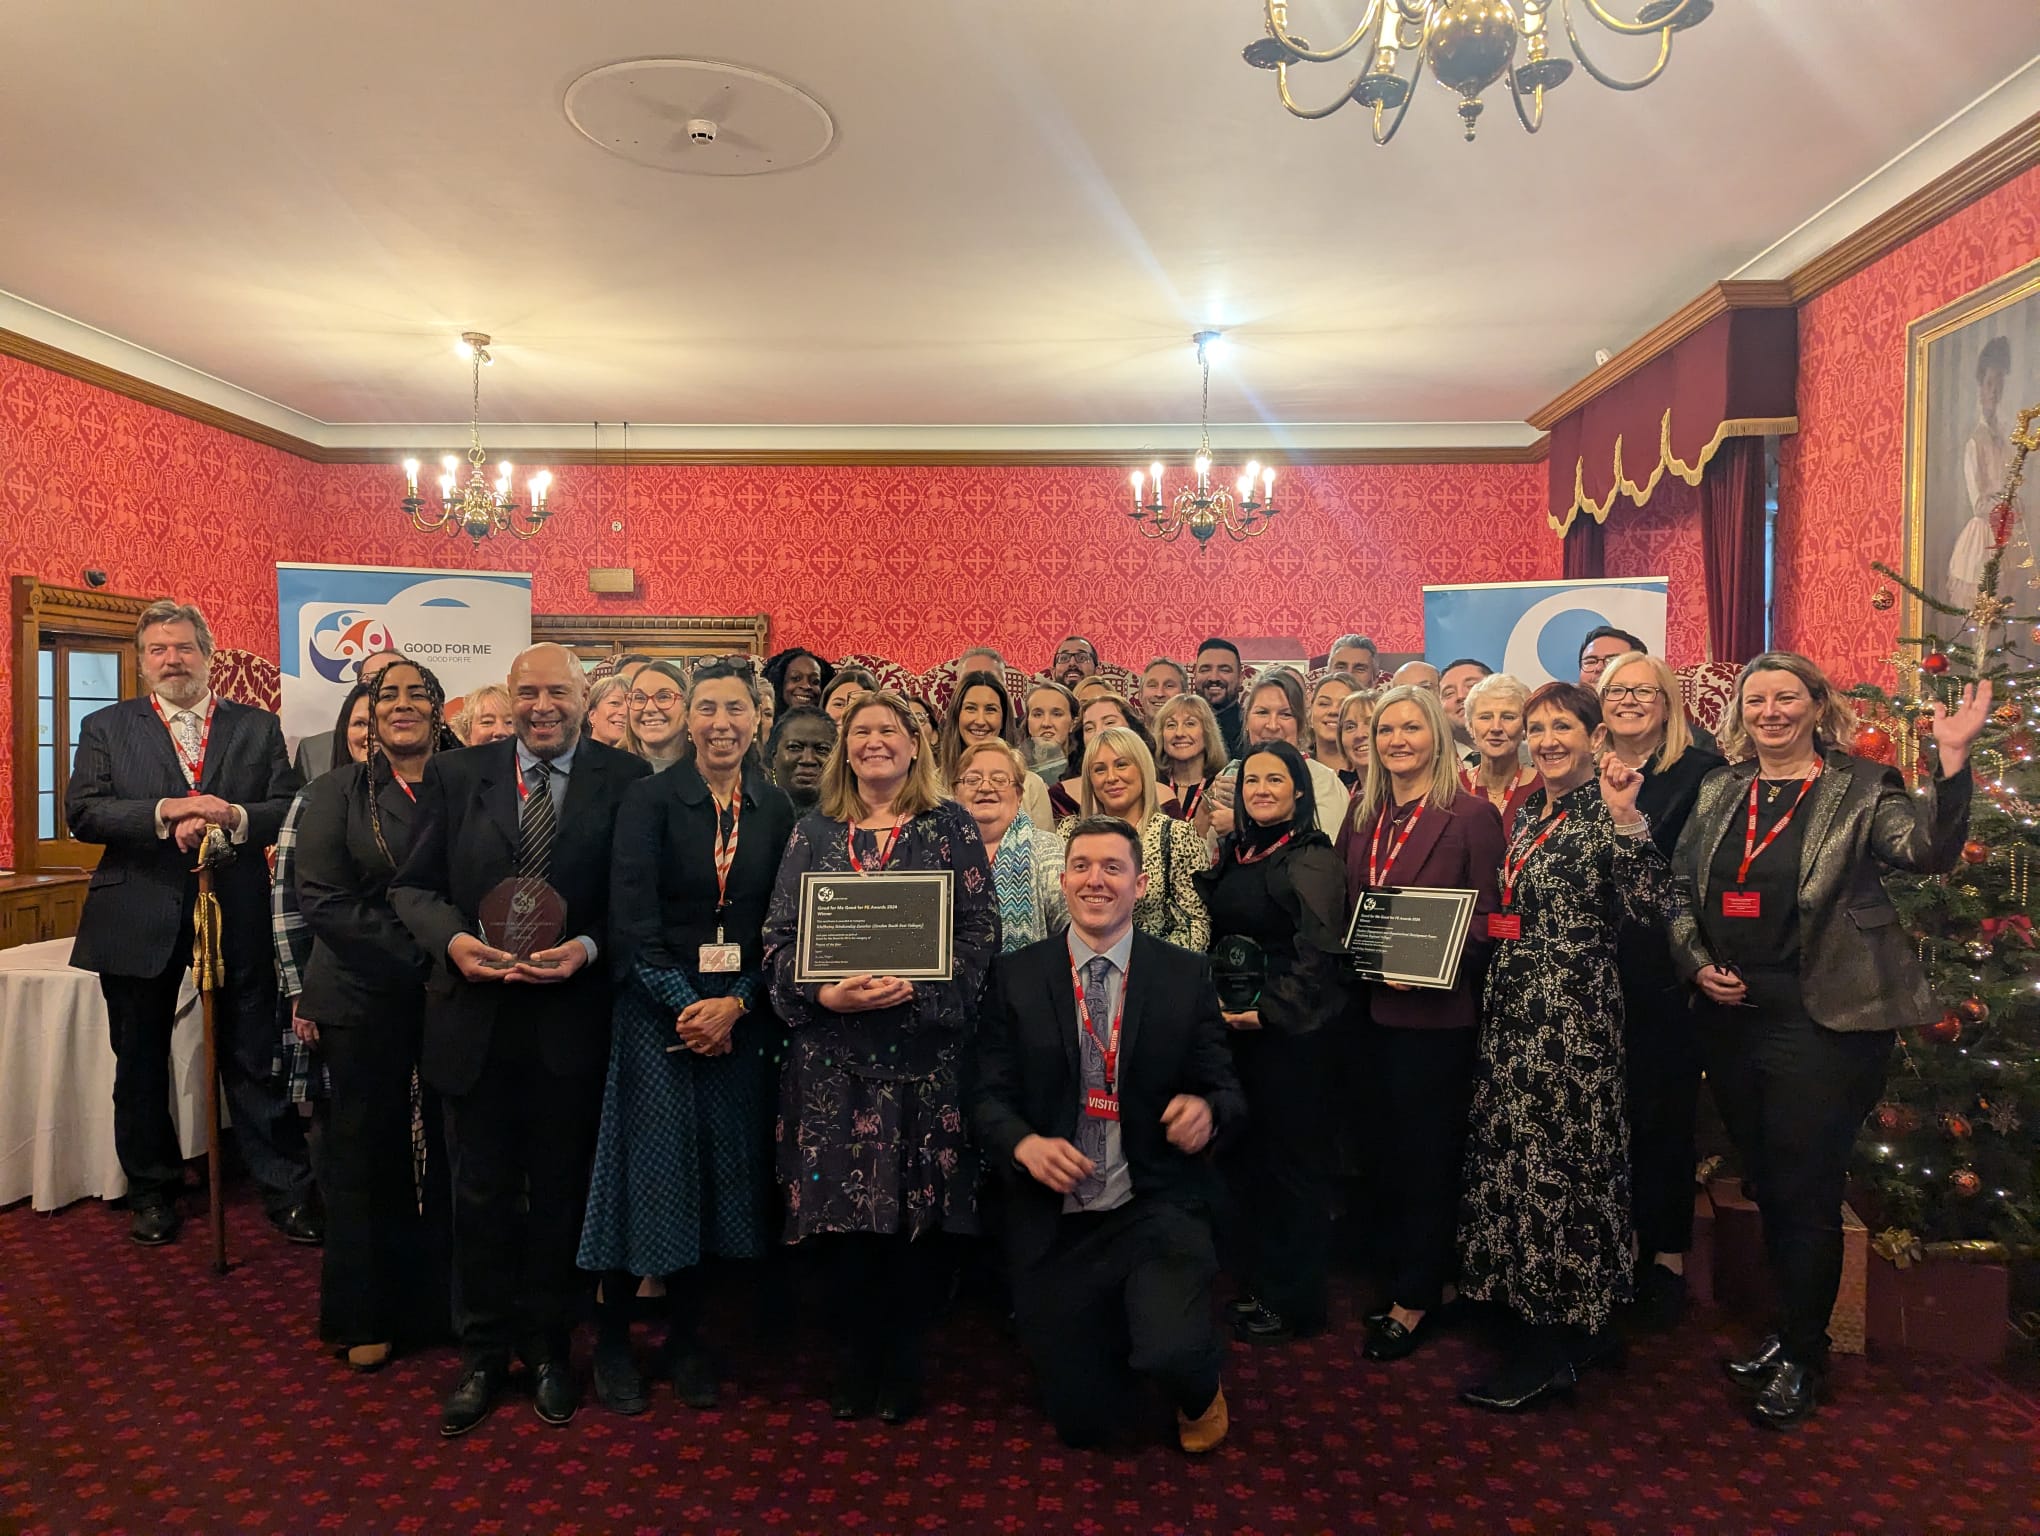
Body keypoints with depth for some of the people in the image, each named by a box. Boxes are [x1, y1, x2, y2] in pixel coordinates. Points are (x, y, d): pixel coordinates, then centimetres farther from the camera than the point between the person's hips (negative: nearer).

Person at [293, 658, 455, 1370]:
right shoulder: (337, 791, 1)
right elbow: (320, 898, -8)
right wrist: (417, 950, -15)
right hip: (364, 998, -1)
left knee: (448, 1149, 6)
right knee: (364, 1152, 9)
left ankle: (441, 1300, 23)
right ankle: (365, 1317, 26)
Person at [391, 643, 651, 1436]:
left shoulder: (624, 779, -4)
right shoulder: (456, 774, 3)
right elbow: (413, 885, 4)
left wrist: (588, 948, -19)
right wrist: (451, 939, -14)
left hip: (573, 1019, -1)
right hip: (477, 1018, 2)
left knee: (560, 1191, 14)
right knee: (482, 1192, 13)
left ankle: (549, 1348, 33)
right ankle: (483, 1354, 32)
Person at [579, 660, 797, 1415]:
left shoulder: (777, 811, 4)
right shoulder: (649, 799, -4)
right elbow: (631, 918, -10)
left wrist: (735, 1005, -9)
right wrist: (686, 1007, -15)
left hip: (742, 1015, 3)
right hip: (657, 1011, -3)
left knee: (721, 1174, 8)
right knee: (648, 1168, 2)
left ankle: (687, 1337, 24)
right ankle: (613, 1339, 20)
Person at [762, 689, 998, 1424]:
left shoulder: (950, 825, 4)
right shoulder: (813, 832, 10)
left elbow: (980, 931, -2)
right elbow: (780, 938, 6)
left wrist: (916, 988, -16)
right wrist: (825, 994, -12)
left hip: (924, 1046, -1)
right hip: (833, 1048, 2)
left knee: (917, 1209, 2)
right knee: (844, 1210, 4)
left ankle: (902, 1365, 20)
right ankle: (854, 1365, 22)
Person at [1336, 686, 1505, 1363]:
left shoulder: (1471, 815, -10)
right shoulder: (1363, 813, 8)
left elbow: (1485, 922, -10)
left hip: (1436, 1011, -6)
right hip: (1372, 1007, 6)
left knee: (1427, 1154, 6)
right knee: (1386, 1148, 15)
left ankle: (1416, 1298, 21)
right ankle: (1398, 1274, 32)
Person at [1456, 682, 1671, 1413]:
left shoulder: (1604, 813, -9)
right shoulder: (1528, 813, 14)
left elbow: (1650, 907, -21)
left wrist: (1628, 819, -27)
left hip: (1572, 1011, -8)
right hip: (1514, 1005, 8)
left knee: (1554, 1156, -2)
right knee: (1516, 1153, 11)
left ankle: (1550, 1347, 11)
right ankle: (1580, 1326, 26)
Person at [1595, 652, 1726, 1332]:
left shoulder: (1702, 771, -2)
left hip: (1665, 969, -3)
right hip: (1597, 966, 3)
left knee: (1665, 1109, 6)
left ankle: (1668, 1256, 21)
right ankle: (1626, 1242, 26)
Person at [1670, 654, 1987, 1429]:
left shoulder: (1860, 789, -4)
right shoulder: (1718, 793, 9)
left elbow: (1927, 849, -20)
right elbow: (1681, 889, 13)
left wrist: (1952, 761, -31)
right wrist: (1696, 963, 0)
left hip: (1820, 1022, -5)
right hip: (1731, 1018, 5)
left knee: (1805, 1191, 4)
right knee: (1765, 1183, 17)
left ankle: (1801, 1357, 23)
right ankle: (1792, 1328, 37)